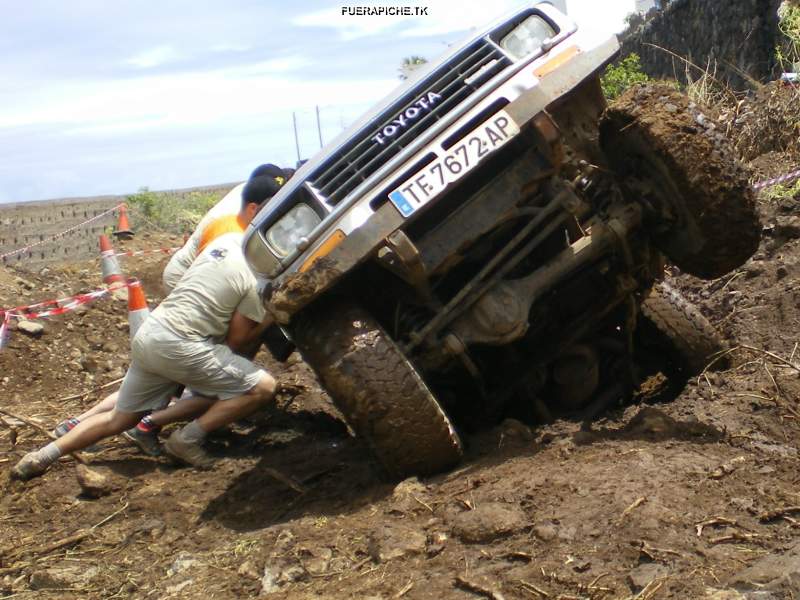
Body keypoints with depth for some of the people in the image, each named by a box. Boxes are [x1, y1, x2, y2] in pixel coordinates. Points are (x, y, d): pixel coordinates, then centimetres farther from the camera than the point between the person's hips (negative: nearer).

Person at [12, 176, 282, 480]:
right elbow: (237, 340, -6)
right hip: (180, 346, -8)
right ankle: (187, 440, -1)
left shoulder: (225, 240, 11)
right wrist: (268, 320, 10)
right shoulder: (258, 275, -11)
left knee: (119, 418, 23)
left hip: (148, 334, 8)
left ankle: (44, 455, 19)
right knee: (263, 387, -4)